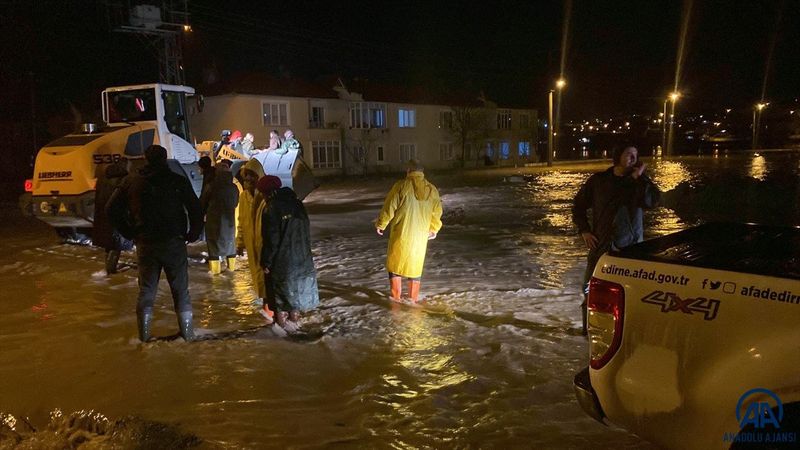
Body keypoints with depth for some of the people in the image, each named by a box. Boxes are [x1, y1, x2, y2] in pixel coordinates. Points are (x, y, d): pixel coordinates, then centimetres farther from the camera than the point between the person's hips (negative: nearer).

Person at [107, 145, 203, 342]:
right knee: (180, 289, 8)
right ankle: (187, 331, 12)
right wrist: (192, 235, 6)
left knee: (146, 289, 12)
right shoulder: (178, 181, -4)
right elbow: (196, 209, -7)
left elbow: (113, 209, 5)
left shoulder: (132, 181, 4)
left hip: (145, 243, 2)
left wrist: (131, 233, 10)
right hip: (174, 242, -2)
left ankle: (144, 333, 16)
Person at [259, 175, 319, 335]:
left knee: (281, 291, 8)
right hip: (302, 258, 6)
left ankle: (281, 325, 17)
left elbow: (271, 240, -17)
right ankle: (294, 321, 30)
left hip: (281, 261, -6)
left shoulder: (270, 209, -16)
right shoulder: (297, 204, 3)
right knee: (297, 288, 17)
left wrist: (266, 262, -8)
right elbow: (307, 232, 10)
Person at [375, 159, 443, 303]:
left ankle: (396, 297, 13)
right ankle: (413, 298, 20)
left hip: (401, 234, -3)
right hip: (421, 236, 4)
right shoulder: (432, 189, 3)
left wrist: (380, 224, 6)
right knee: (415, 265, 16)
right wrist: (434, 229, 28)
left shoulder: (401, 186, -10)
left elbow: (389, 207, -9)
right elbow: (436, 213, 11)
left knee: (395, 263, 12)